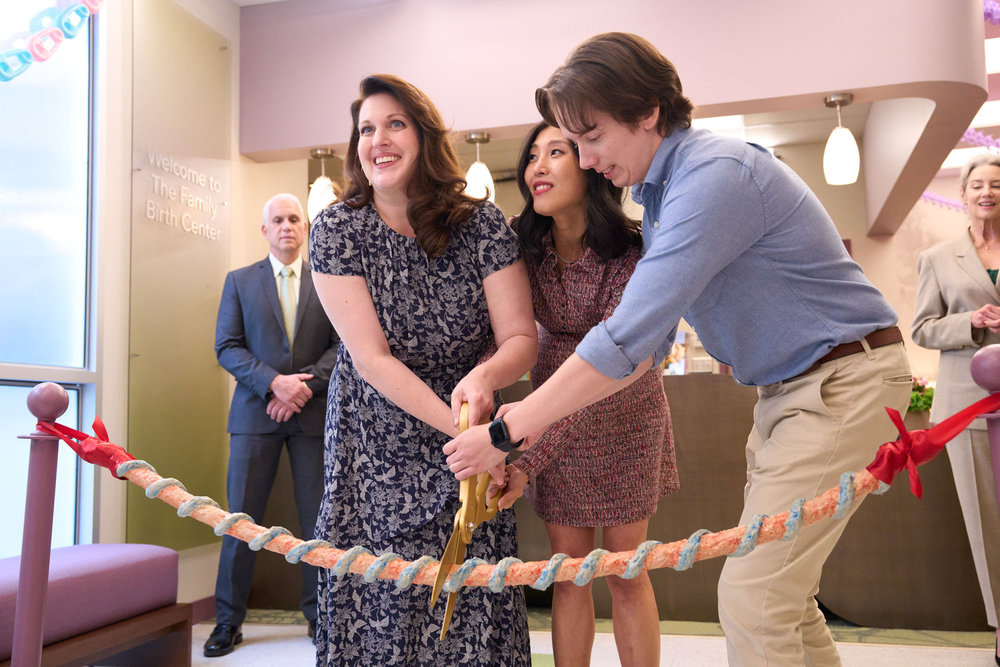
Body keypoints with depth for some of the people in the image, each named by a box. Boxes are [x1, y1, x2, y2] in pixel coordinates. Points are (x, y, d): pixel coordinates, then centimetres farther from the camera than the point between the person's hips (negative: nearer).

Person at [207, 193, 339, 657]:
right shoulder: (239, 281, 9)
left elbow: (342, 345, 2)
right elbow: (227, 348, 1)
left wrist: (305, 385, -11)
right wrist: (274, 382, -13)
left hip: (314, 412, 0)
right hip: (256, 411, 0)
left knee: (319, 517, 4)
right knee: (242, 516, 2)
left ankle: (319, 614, 18)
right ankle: (228, 621, 15)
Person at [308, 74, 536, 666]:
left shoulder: (483, 225, -8)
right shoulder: (337, 230, -9)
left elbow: (521, 338, -10)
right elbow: (371, 357, -14)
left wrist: (483, 378, -34)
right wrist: (456, 423, -25)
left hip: (464, 440, 1)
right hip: (376, 445, 0)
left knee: (471, 599, 0)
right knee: (380, 595, 1)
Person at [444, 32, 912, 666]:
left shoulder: (716, 173, -24)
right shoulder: (661, 194, 8)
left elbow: (629, 335, -30)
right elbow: (649, 340, 7)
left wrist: (508, 433, -25)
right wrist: (537, 422, -4)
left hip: (846, 378, -9)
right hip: (786, 388, 9)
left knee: (752, 597, -9)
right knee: (780, 590, 14)